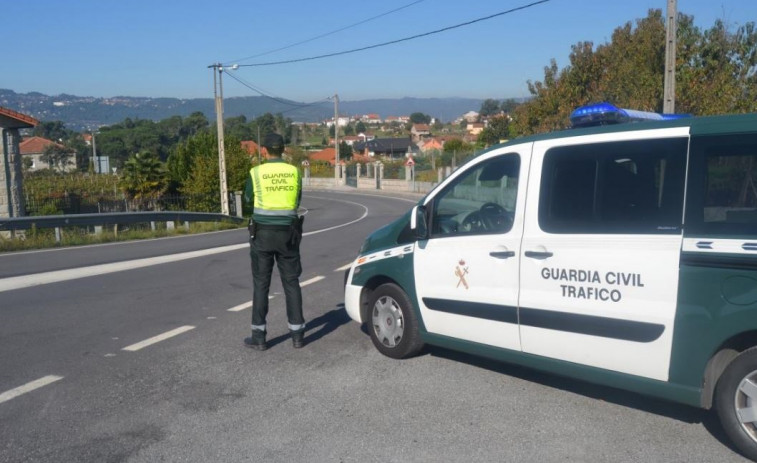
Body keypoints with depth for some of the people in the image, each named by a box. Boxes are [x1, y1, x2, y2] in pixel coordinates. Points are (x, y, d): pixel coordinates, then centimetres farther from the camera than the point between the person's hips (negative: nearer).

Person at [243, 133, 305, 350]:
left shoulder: (256, 173, -6)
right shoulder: (294, 172, 1)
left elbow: (248, 199, 11)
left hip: (263, 234, -2)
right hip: (288, 233, 2)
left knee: (261, 284, 6)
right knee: (291, 282, 9)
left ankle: (259, 336, 9)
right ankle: (297, 334, 11)